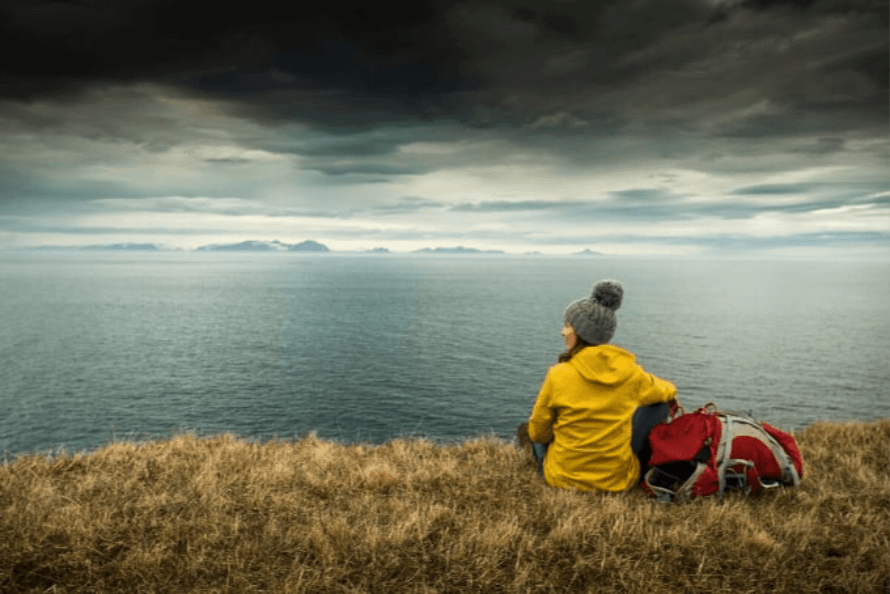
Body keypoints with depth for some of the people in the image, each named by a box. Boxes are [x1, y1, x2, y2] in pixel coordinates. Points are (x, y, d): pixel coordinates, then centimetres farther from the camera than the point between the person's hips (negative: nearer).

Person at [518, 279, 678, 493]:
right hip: (619, 480, 1)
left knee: (525, 429, 27)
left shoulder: (558, 375, -18)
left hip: (565, 478, 0)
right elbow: (665, 391, 15)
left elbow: (538, 433, -5)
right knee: (660, 406, 17)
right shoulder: (631, 373, -10)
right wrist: (670, 390, 39)